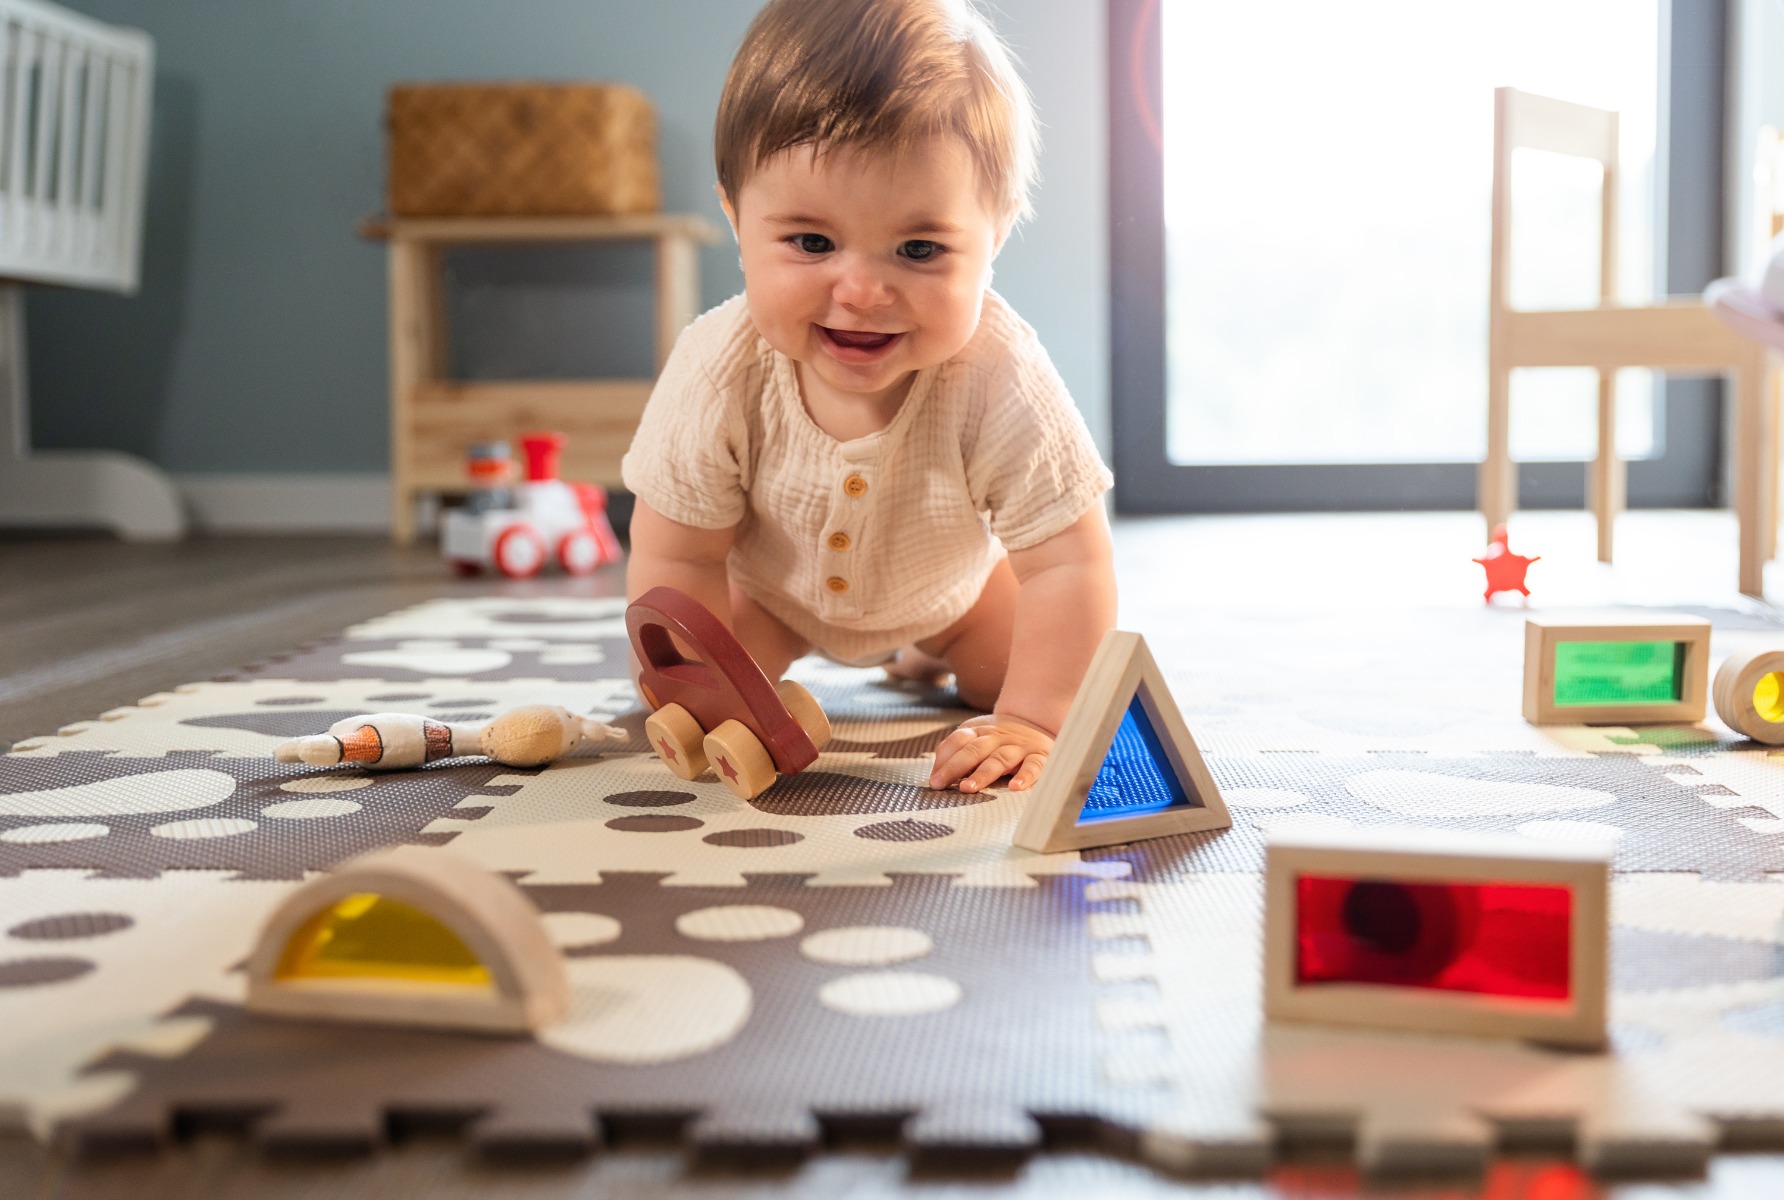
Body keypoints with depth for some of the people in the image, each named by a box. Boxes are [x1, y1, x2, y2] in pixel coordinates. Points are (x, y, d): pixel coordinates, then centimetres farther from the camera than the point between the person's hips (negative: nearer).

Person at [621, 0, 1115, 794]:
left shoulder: (1000, 381, -42)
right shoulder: (716, 375, -38)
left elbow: (1069, 564, -34)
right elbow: (675, 559, -25)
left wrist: (1031, 723, -37)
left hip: (947, 581, 1)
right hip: (771, 587, 0)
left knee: (1078, 691, 1)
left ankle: (926, 646, 32)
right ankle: (781, 651, 25)